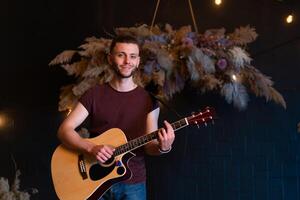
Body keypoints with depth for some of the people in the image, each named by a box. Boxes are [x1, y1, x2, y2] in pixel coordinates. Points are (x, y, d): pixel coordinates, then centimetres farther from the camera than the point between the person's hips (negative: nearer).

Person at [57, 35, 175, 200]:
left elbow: (149, 145, -2)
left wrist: (163, 147, -24)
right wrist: (91, 148, -21)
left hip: (132, 184, 0)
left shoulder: (148, 99, -1)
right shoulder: (94, 94, -1)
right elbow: (64, 130, -6)